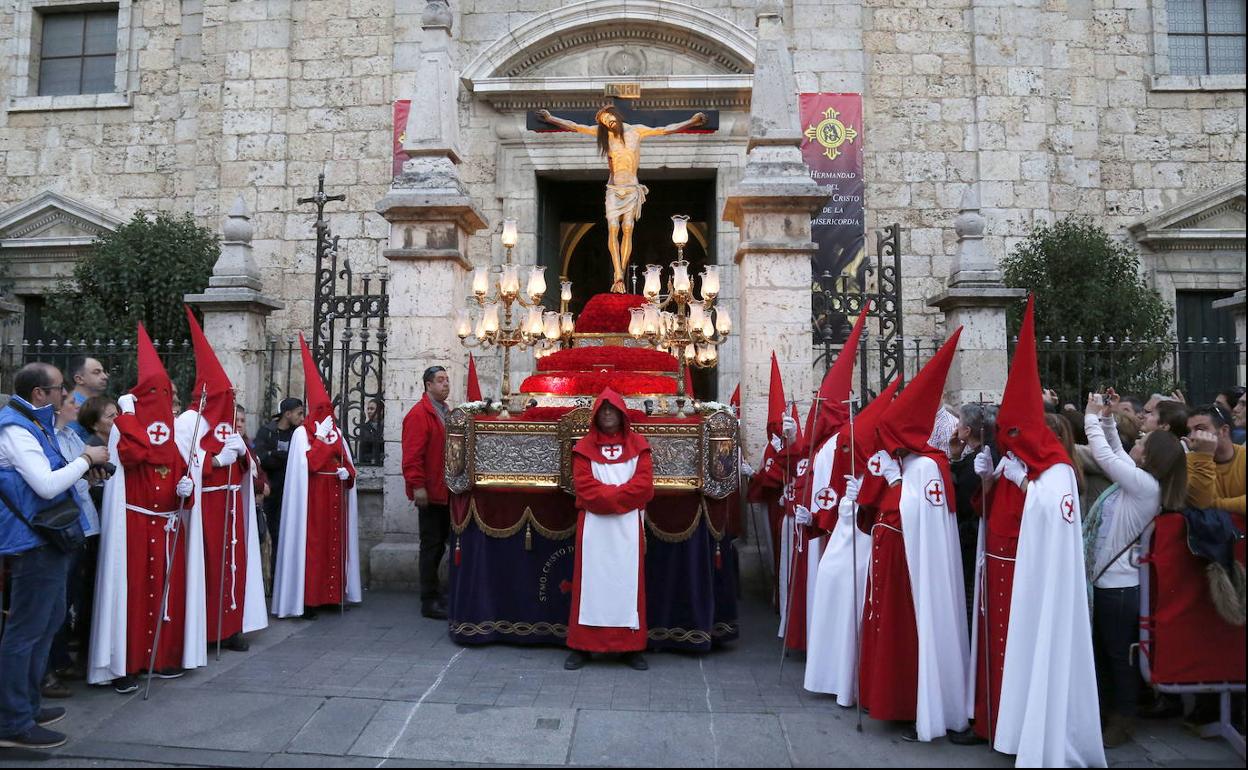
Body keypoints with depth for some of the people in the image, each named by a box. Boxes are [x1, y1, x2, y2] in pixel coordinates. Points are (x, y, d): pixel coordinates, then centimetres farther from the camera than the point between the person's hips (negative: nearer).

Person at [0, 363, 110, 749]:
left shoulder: (32, 424, 14)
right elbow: (47, 485, -25)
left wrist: (83, 465, 8)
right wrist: (86, 460, -14)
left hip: (46, 539, 11)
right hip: (34, 541, -11)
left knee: (48, 620, 19)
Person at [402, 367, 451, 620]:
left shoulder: (446, 413, 16)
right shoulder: (419, 414, -12)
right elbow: (412, 454, -18)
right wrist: (417, 486, -23)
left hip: (447, 492, 8)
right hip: (430, 494, -8)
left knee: (440, 543, 14)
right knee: (432, 546, -1)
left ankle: (431, 591, 25)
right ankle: (430, 601, 7)